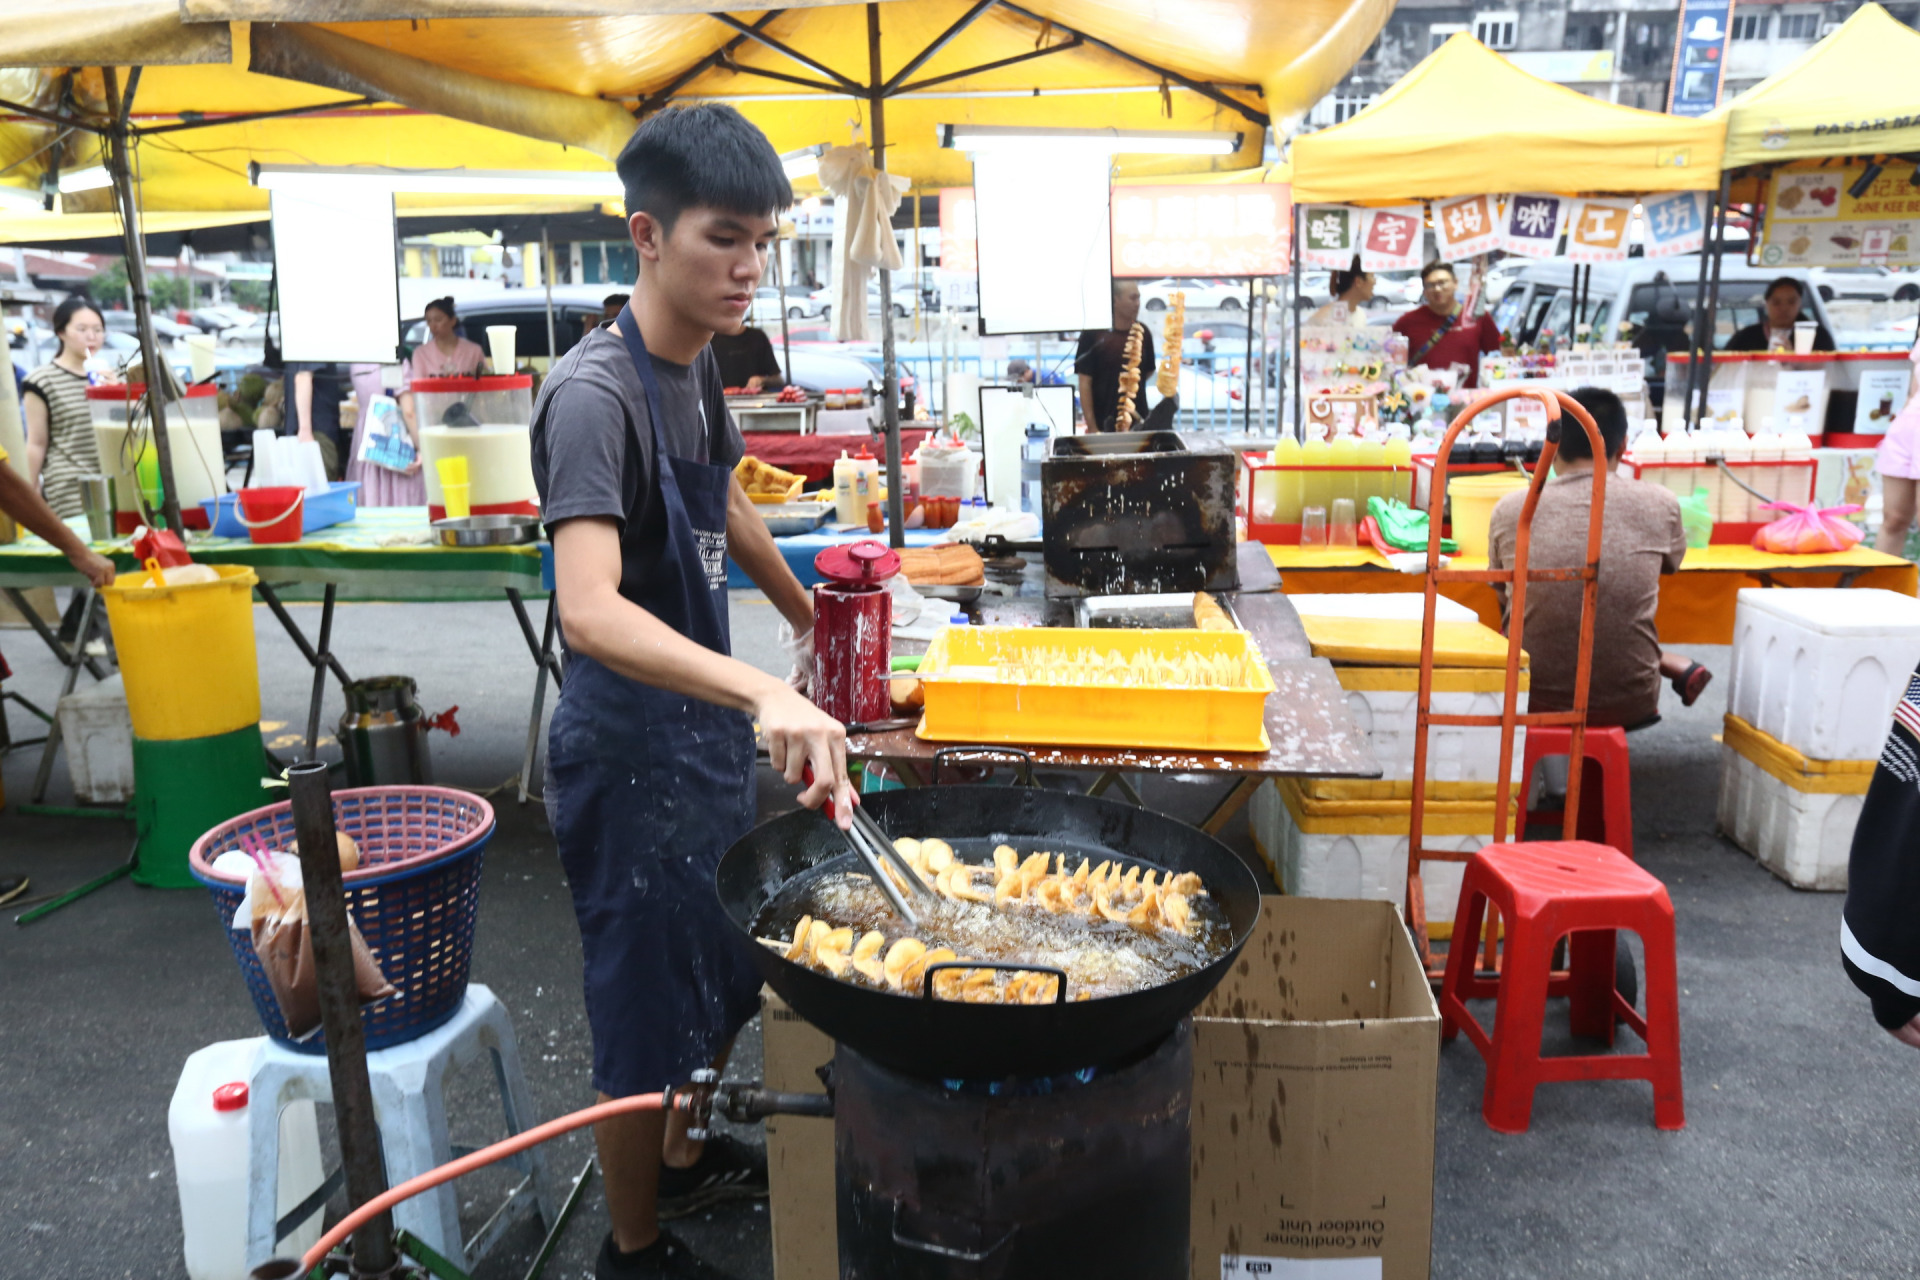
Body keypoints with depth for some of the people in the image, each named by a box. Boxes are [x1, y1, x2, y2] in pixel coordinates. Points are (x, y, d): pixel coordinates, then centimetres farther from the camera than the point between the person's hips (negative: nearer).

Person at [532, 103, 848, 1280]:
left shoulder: (699, 363, 3)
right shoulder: (596, 394, -24)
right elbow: (590, 614, -38)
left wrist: (813, 618, 25)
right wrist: (765, 694, -49)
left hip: (713, 724, 9)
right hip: (632, 748, -9)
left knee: (726, 973, 25)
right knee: (651, 1006, 9)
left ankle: (686, 1158, 49)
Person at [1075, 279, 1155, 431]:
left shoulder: (1143, 333, 4)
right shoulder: (1093, 335, -8)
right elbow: (1085, 383, -8)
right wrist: (1092, 428, -12)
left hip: (1138, 423, 4)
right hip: (1104, 425, -4)